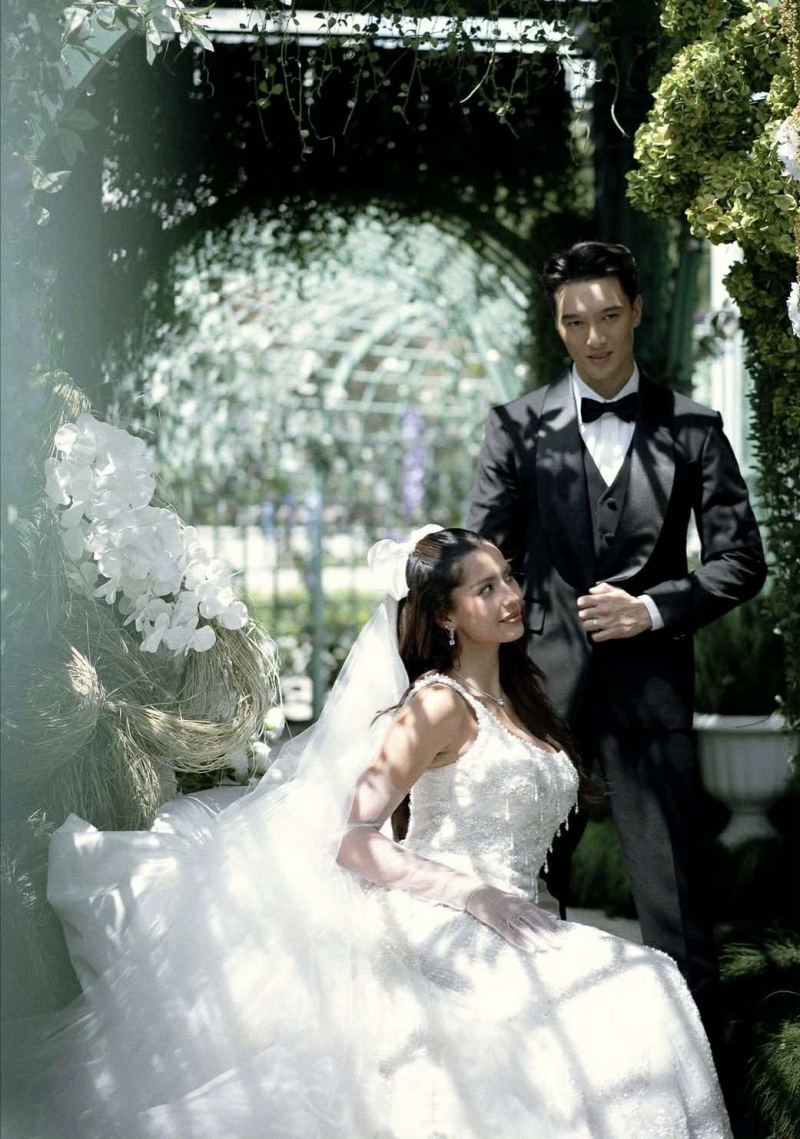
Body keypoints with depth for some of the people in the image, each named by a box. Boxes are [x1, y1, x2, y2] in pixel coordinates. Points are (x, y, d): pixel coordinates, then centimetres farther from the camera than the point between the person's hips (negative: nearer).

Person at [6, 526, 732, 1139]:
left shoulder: (520, 701, 20)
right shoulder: (440, 702, -3)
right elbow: (351, 841, -11)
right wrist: (470, 893, -20)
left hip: (509, 934, 8)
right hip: (436, 935, -7)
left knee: (640, 992, -22)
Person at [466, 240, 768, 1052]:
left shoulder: (690, 430, 5)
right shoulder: (518, 427, 5)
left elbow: (741, 561, 5)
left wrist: (655, 609, -9)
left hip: (650, 682, -1)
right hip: (543, 681, 1)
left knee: (674, 885, -1)